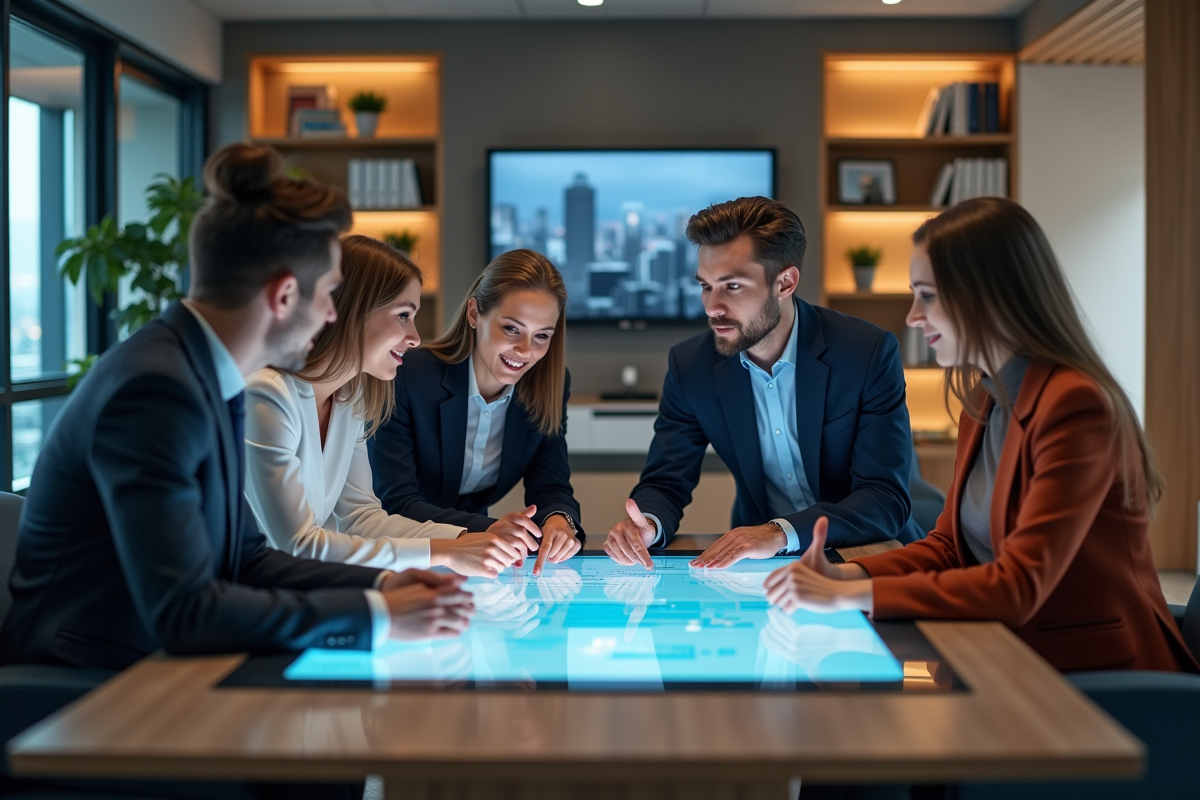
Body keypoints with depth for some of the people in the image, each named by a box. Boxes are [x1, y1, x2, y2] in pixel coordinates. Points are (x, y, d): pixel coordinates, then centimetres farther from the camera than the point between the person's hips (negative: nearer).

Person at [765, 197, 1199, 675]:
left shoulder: (1076, 406, -19)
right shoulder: (983, 402, 9)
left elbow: (1020, 586, -24)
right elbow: (950, 544, 11)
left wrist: (849, 596, -25)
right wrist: (845, 575, -7)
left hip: (1100, 675, -7)